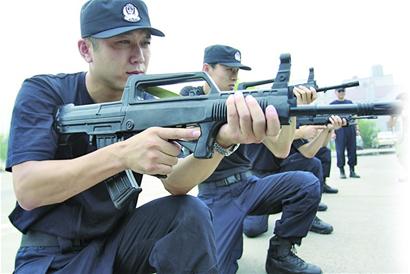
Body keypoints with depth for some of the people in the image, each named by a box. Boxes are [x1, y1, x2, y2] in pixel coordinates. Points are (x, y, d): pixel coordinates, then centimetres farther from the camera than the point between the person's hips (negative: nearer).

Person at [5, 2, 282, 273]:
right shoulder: (43, 93, -12)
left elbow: (175, 182, -18)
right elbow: (27, 190, -24)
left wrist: (223, 140, -39)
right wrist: (122, 154, -38)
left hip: (119, 237, 3)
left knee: (191, 212, -21)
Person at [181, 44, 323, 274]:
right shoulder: (189, 97, 0)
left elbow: (281, 150, -3)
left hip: (249, 186, 4)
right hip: (216, 197, -3)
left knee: (307, 184, -20)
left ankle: (280, 253, -1)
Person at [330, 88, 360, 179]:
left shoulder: (350, 102, 15)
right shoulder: (333, 104, 5)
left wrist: (356, 128, 10)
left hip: (351, 128, 4)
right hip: (340, 130, -3)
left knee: (352, 150, 5)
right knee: (340, 151, -1)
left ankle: (352, 171, 13)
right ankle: (342, 171, 7)